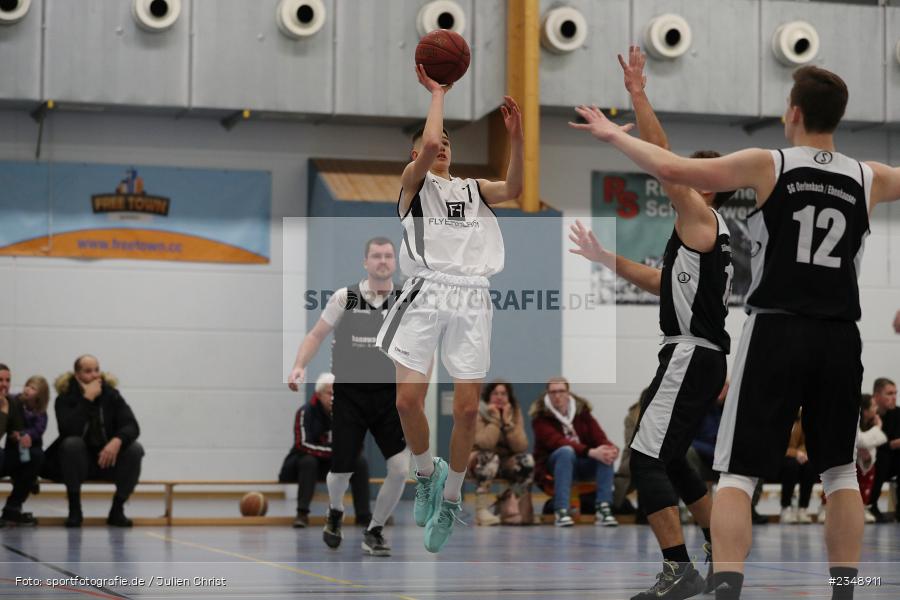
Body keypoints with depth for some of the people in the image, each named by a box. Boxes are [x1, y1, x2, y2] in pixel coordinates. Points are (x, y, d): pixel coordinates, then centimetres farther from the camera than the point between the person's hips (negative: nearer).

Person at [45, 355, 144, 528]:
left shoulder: (112, 395, -4)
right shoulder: (65, 399, -10)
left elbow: (132, 427, -13)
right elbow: (68, 431, -29)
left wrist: (117, 441, -36)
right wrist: (87, 399, -29)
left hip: (108, 459, 2)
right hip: (78, 463, -2)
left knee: (135, 449, -24)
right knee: (72, 443, -33)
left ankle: (117, 509, -13)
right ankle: (74, 509, -22)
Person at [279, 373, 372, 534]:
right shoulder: (306, 412, -19)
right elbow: (303, 445, -29)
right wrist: (334, 451, -31)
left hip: (334, 465, 4)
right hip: (304, 463, -4)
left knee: (360, 462, -16)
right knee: (308, 461, -37)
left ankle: (363, 515, -16)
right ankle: (302, 514, -35)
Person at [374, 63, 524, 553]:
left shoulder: (473, 188, 23)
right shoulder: (414, 183, 13)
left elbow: (512, 189, 3)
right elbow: (428, 144, -6)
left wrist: (516, 137, -8)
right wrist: (437, 93, 5)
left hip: (471, 298, 2)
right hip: (426, 293, -2)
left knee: (467, 408, -3)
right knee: (408, 400, -12)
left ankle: (451, 498, 15)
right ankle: (427, 472, 16)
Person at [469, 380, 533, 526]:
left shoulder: (515, 413, -5)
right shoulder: (478, 413, -15)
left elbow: (521, 447, -18)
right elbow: (485, 444, -31)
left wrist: (507, 421, -26)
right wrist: (495, 419, -29)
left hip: (506, 464, 4)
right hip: (479, 463, -4)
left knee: (527, 460, -26)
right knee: (490, 457, -37)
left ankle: (509, 508, -16)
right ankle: (481, 510, -34)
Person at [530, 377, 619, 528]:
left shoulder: (581, 409, 4)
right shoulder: (540, 416, -10)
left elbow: (599, 436, -8)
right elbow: (557, 442, -26)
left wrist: (611, 448, -34)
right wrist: (591, 452, -39)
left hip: (583, 464, 4)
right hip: (554, 464, -4)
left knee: (607, 454, -25)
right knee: (566, 451, -36)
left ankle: (604, 509, -32)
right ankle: (562, 511, -42)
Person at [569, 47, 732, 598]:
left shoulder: (701, 217, -9)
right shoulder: (707, 233, 20)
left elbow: (660, 155, -16)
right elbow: (661, 283, 28)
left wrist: (638, 92, -15)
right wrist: (606, 259, 27)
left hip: (692, 355, -10)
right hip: (702, 356, 10)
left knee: (646, 459, -14)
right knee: (671, 460, 20)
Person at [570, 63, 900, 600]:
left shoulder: (766, 166, -3)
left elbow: (673, 169, -9)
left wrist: (614, 135, 6)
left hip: (777, 332, -3)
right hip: (839, 338, 3)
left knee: (738, 471, -1)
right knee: (841, 470, 16)